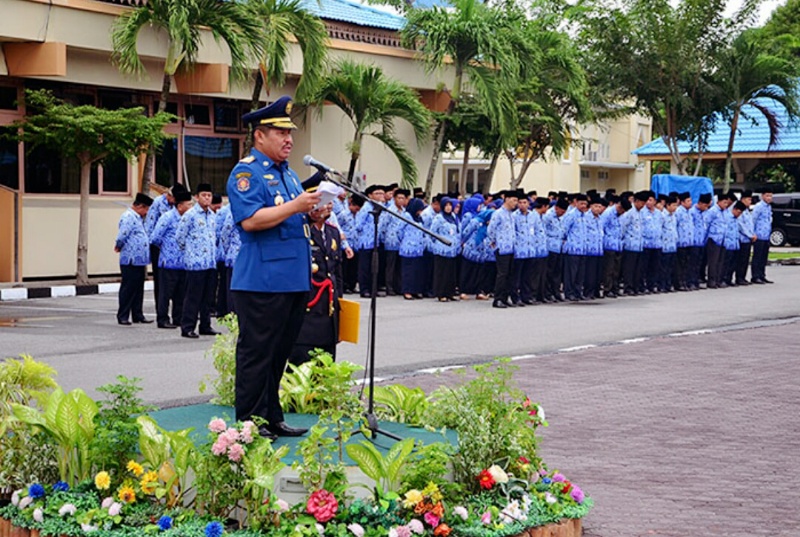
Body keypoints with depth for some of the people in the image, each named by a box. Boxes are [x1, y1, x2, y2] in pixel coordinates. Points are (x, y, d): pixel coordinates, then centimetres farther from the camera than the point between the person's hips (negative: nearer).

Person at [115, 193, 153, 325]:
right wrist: (119, 247, -5)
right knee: (128, 289, -2)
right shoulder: (128, 217, -15)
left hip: (140, 260, 9)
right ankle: (123, 316, 5)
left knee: (138, 289, 13)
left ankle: (137, 315, 19)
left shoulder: (139, 218, 19)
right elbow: (122, 235, -22)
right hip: (131, 260, -9)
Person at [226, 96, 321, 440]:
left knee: (279, 353, 14)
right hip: (261, 280, -9)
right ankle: (249, 423, 4)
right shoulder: (246, 173, -9)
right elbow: (250, 220, -21)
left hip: (294, 279, 9)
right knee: (256, 354, -2)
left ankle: (272, 417, 23)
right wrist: (295, 206, -21)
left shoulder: (288, 173, 20)